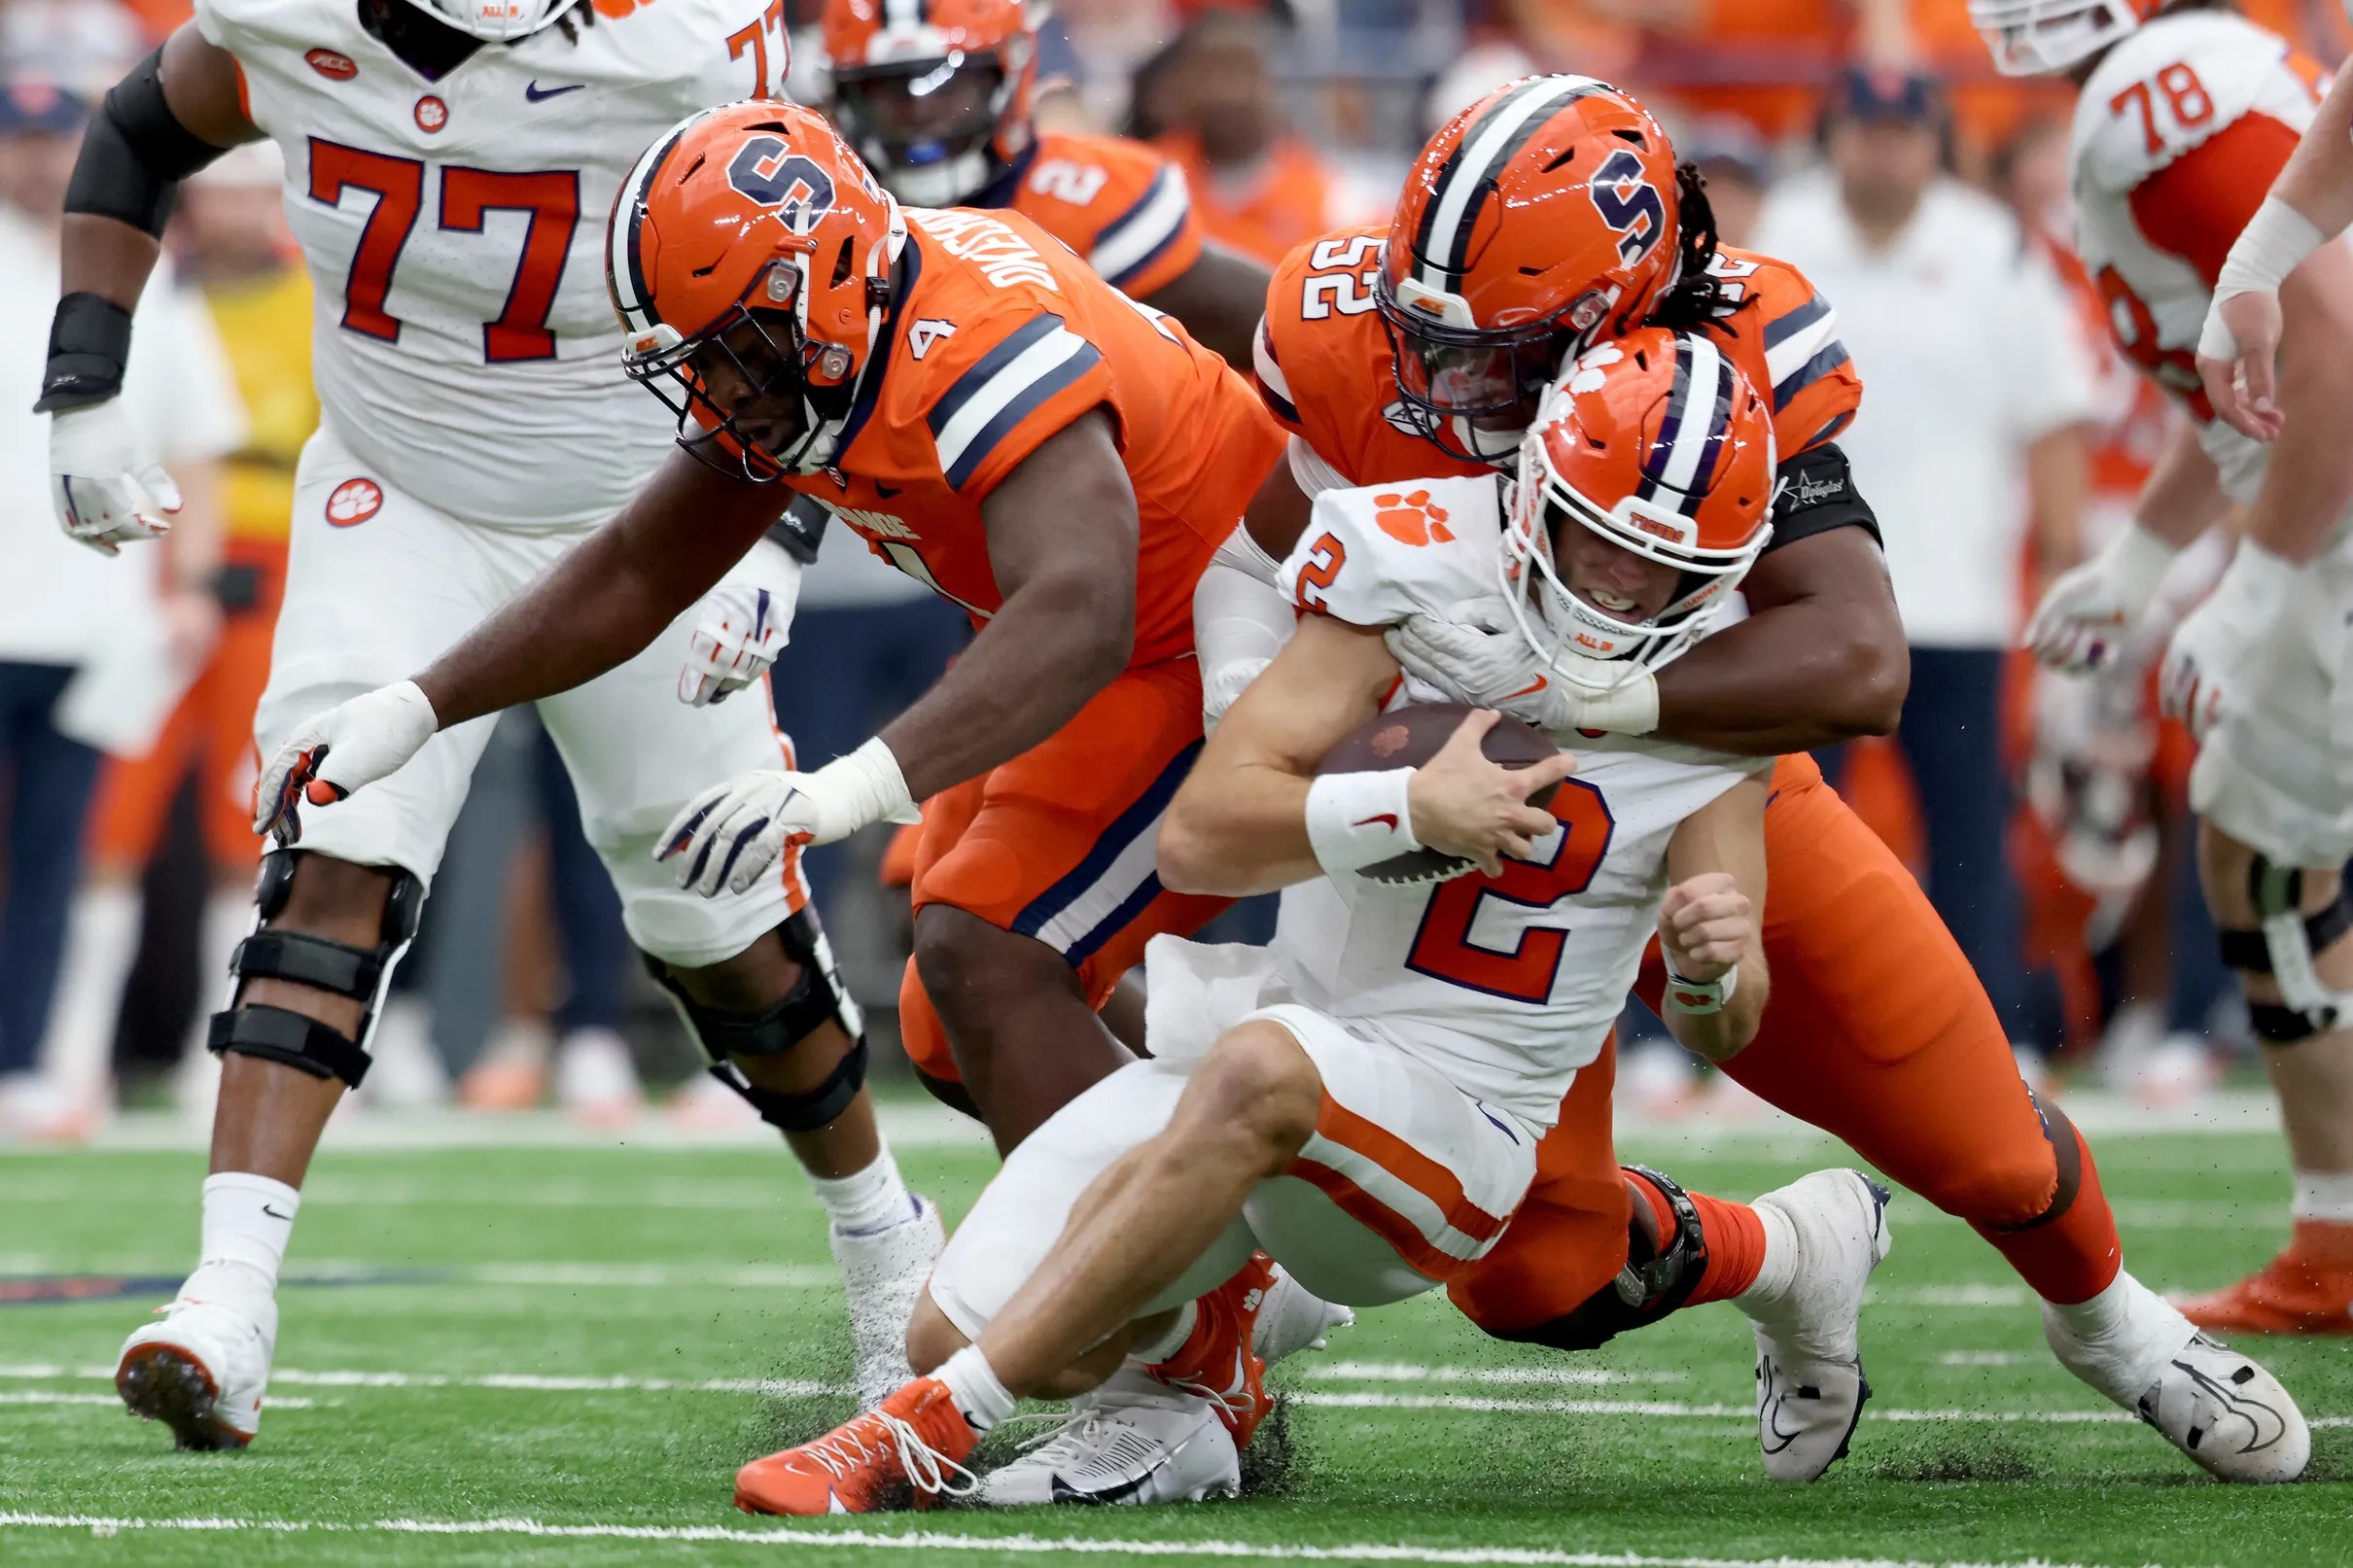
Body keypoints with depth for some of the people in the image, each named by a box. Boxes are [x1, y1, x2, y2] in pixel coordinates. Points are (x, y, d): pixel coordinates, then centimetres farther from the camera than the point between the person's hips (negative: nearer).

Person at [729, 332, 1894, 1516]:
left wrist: (1714, 971, -27)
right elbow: (1200, 836, -11)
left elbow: (1721, 1029, -3)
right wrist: (1411, 811, -25)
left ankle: (930, 1434, -34)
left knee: (1259, 1070, -38)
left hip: (1449, 1117, -2)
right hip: (1277, 1011, 3)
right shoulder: (1424, 570, -8)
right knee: (956, 1333, -10)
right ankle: (1195, 1348, 25)